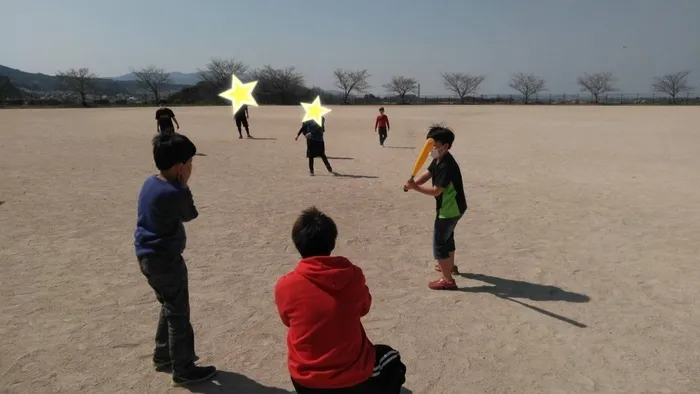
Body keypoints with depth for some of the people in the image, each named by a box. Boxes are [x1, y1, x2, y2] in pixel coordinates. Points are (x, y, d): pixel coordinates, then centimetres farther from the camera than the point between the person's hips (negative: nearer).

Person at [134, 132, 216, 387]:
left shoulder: (151, 183, 3)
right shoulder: (174, 194, -27)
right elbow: (190, 215, -7)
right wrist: (185, 185, -9)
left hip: (148, 256, 10)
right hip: (165, 260, -10)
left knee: (169, 307, 25)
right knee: (178, 314, 4)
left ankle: (162, 356, 40)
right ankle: (183, 371, 17)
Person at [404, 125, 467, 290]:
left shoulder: (446, 166, -29)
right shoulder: (438, 160, 3)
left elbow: (436, 191, -30)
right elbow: (427, 174, 4)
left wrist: (415, 188, -31)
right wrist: (414, 183, -15)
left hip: (450, 209, -11)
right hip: (452, 207, 11)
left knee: (439, 243, -4)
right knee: (447, 237, 28)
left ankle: (447, 280, 3)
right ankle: (450, 266, 49)